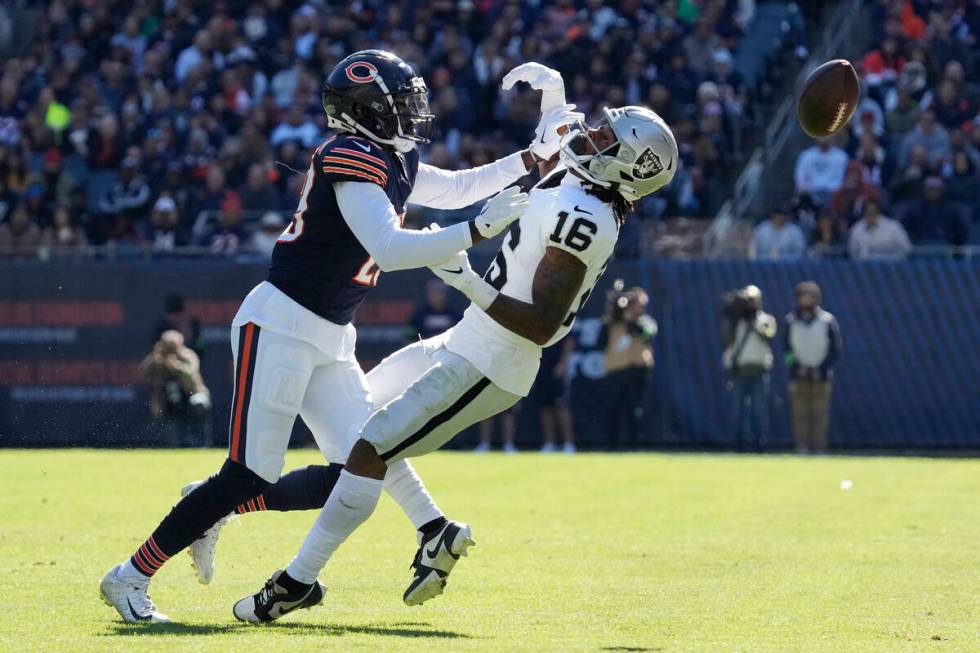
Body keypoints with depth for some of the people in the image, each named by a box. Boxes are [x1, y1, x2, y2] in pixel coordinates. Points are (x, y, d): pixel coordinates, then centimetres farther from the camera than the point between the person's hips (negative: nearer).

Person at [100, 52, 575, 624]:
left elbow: (455, 189, 25)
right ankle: (132, 577, 0)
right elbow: (390, 250, -26)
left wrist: (535, 154, 17)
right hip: (280, 324, -9)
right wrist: (480, 228, -27)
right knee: (251, 474, -11)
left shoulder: (393, 164, 12)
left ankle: (210, 514, 13)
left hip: (328, 340, 9)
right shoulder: (352, 161, -17)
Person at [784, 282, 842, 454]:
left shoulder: (828, 321, 2)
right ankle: (802, 448, -4)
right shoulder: (790, 321, 6)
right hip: (798, 378, 1)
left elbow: (836, 349, 3)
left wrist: (821, 369, -7)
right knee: (799, 414, -4)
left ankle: (819, 449, 0)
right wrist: (797, 366, -6)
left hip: (821, 377, -1)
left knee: (820, 414, -3)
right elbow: (786, 349, 10)